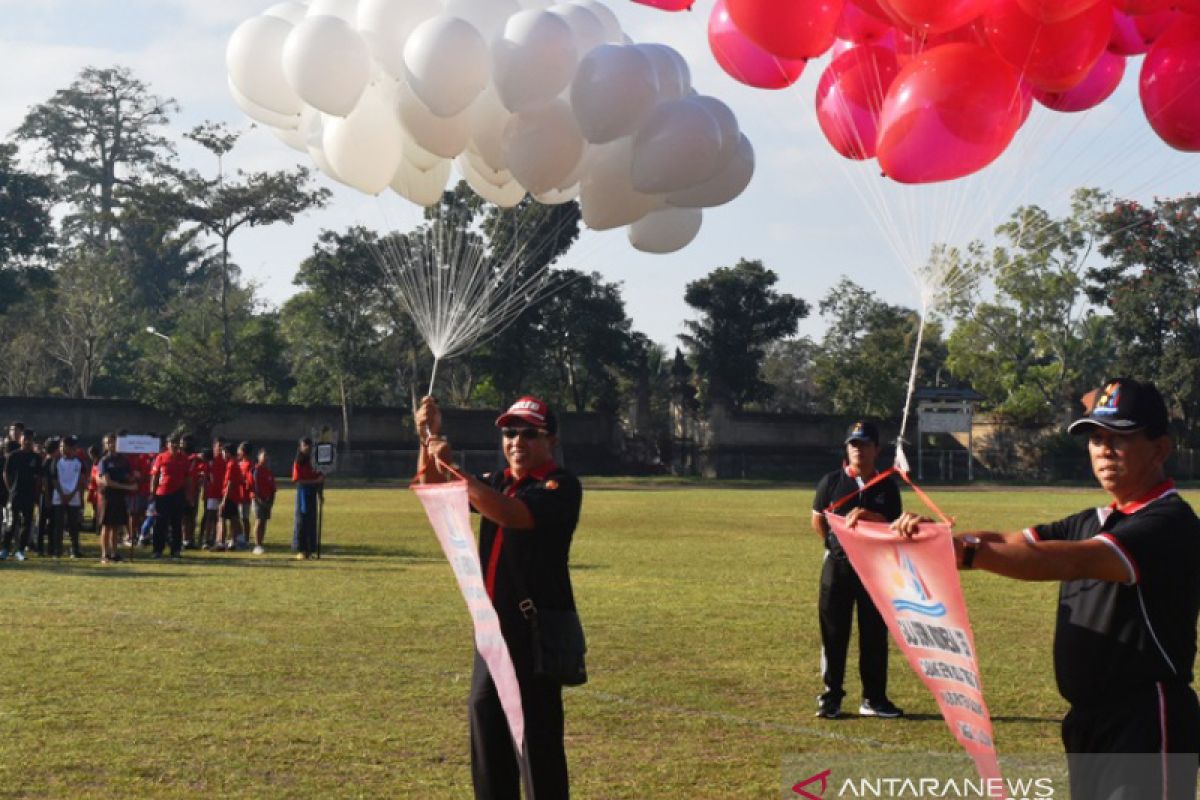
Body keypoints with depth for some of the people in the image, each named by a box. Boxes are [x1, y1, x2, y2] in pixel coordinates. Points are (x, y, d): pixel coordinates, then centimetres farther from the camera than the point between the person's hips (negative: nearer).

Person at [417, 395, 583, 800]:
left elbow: (513, 514, -27)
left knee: (538, 732, -7)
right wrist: (428, 439, -1)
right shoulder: (498, 481, 14)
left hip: (539, 629, -8)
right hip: (494, 626, 8)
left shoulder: (560, 486, -10)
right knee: (485, 720, 13)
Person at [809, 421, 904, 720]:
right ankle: (831, 698, 9)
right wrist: (838, 544, 7)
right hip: (838, 564, -1)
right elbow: (818, 521, 11)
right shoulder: (831, 481, 2)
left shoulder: (887, 486, 4)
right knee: (833, 633, 2)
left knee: (875, 633, 6)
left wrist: (869, 516, -17)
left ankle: (874, 699, 15)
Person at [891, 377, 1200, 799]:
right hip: (1088, 721, 8)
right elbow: (1009, 543, 4)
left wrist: (968, 552, -39)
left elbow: (1074, 561, -29)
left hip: (1147, 725, -8)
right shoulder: (1092, 523, 15)